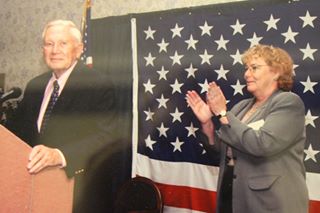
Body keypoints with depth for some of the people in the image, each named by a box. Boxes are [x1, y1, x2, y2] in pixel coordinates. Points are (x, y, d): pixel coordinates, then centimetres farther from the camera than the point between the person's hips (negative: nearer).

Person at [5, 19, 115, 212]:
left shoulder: (98, 85, -14)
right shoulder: (34, 86, 7)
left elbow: (103, 136, -22)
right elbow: (18, 129, 11)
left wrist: (60, 155, -36)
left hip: (77, 187, -5)